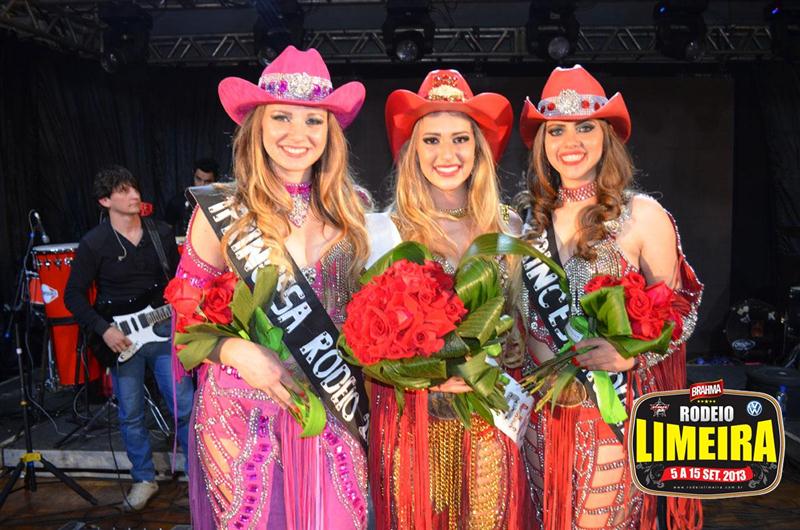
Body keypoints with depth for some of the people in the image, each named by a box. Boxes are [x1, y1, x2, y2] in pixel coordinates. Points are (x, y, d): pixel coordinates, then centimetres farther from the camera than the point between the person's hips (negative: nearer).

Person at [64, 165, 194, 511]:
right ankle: (144, 479, 28)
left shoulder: (162, 233, 2)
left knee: (185, 407, 2)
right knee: (130, 415, 10)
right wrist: (104, 329, -13)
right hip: (121, 338, -1)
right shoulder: (94, 244, -7)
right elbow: (74, 295, -3)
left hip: (163, 330, 2)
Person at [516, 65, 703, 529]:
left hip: (617, 405, -4)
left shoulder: (642, 215, -9)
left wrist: (631, 353, -19)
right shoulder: (534, 216, 3)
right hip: (544, 406, 4)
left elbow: (677, 311, -4)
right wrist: (543, 369, -1)